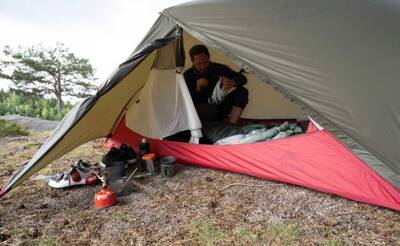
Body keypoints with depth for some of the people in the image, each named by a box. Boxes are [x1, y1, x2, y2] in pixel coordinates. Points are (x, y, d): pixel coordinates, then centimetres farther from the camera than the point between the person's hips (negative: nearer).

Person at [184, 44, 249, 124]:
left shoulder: (218, 68, -5)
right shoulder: (188, 76, -11)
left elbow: (242, 79, -5)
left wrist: (232, 82, -28)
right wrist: (198, 88, -32)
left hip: (219, 107, 4)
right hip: (202, 111, -4)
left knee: (242, 92, -17)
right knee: (210, 110, -41)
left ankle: (232, 124, -21)